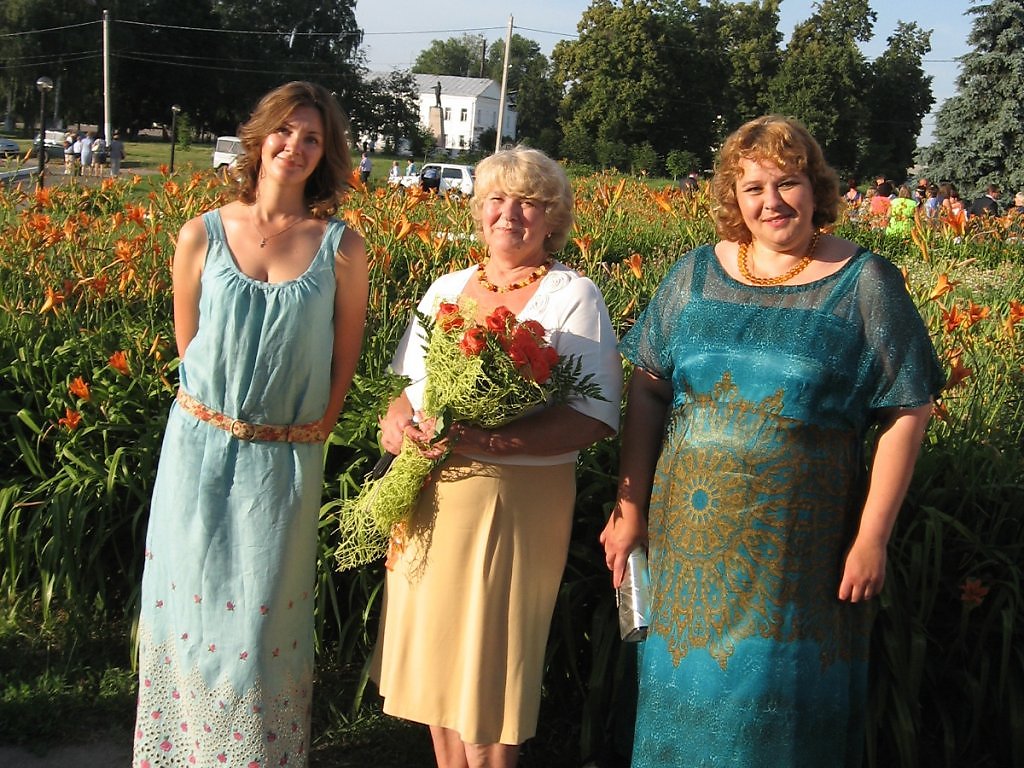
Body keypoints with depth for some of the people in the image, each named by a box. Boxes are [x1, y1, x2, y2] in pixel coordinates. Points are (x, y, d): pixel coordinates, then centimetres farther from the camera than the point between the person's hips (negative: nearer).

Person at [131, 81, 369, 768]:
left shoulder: (342, 248, -5)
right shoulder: (202, 235, -1)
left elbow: (345, 356, 4)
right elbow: (187, 342, 9)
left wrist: (310, 430, 4)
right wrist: (224, 412, 6)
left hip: (287, 461, -1)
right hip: (201, 448, 2)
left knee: (265, 617, 6)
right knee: (192, 603, 11)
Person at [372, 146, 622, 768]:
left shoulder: (575, 298, -6)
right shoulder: (447, 289, 12)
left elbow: (595, 418, -14)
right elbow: (410, 384, 18)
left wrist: (486, 442, -25)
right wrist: (397, 419, -7)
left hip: (517, 504, -5)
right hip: (428, 498, 6)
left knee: (488, 673, 2)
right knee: (437, 656, 12)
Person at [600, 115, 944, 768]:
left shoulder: (865, 283, -4)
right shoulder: (696, 274, 5)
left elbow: (908, 412, -4)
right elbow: (647, 392, 6)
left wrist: (872, 538, -9)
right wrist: (630, 509, 2)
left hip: (798, 541, -3)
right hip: (689, 533, 3)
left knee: (779, 700, 6)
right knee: (686, 685, 14)